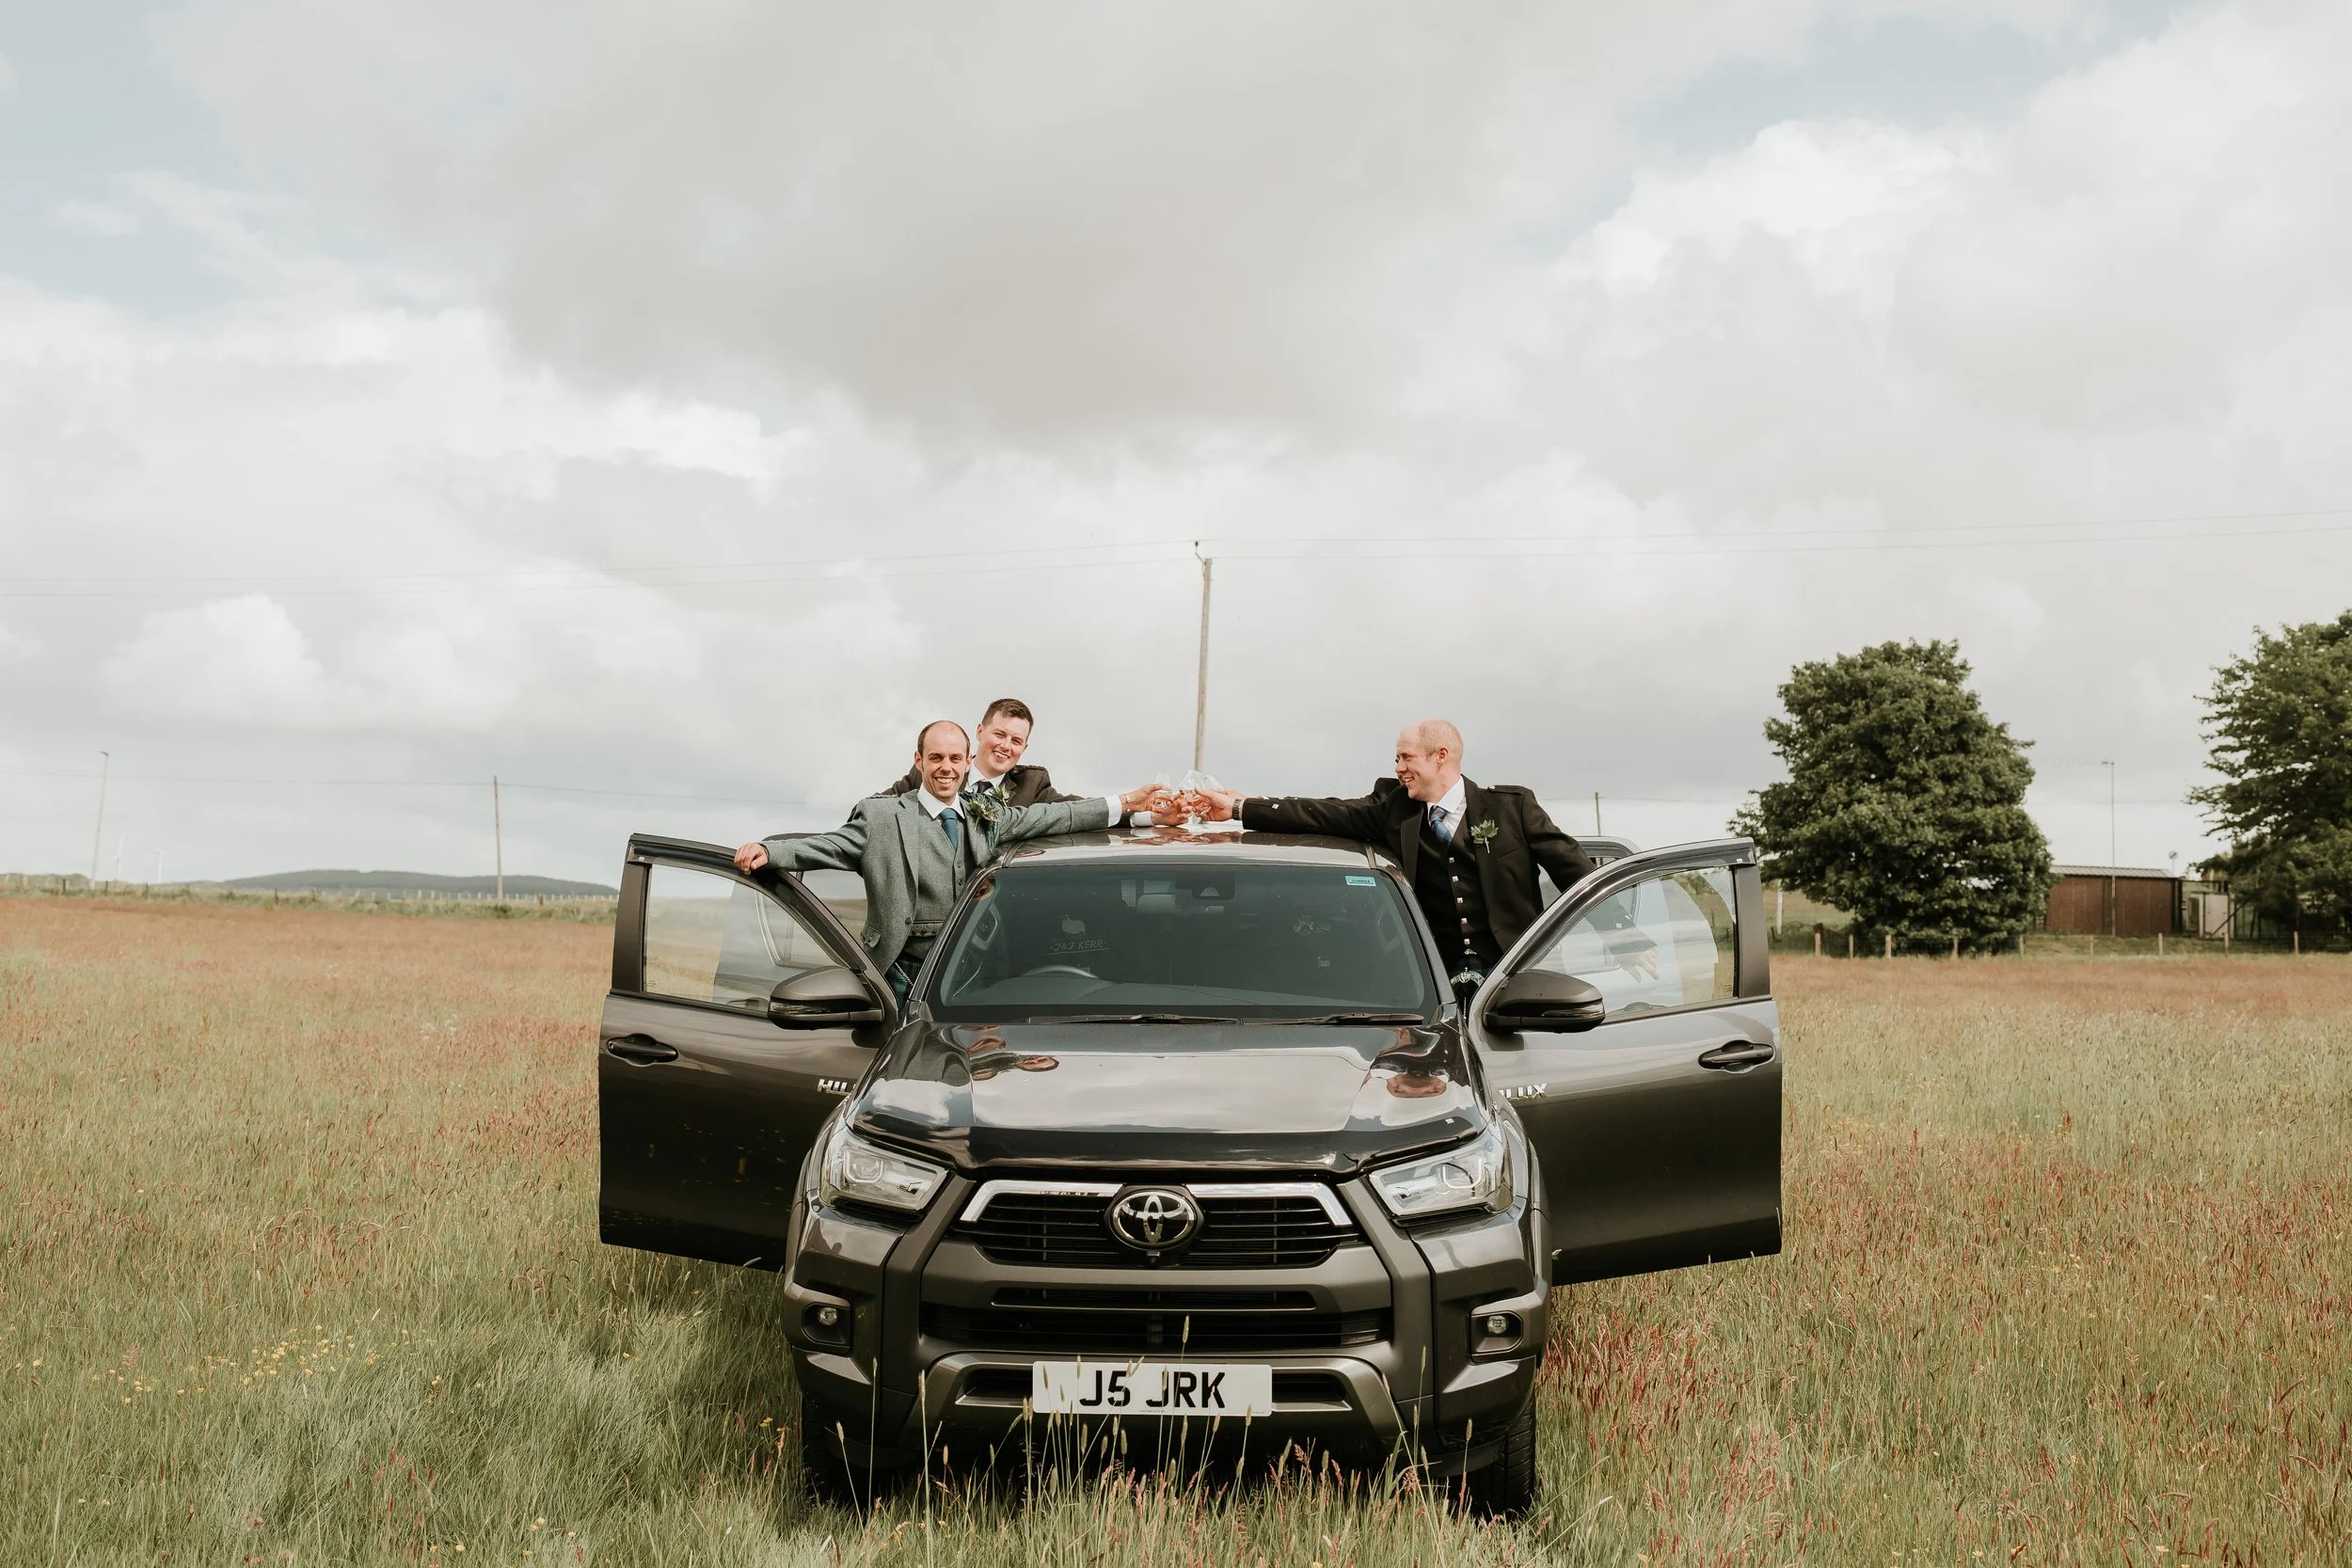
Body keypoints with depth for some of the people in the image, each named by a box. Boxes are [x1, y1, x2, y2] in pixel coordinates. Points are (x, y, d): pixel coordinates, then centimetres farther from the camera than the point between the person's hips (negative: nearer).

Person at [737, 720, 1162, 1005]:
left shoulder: (986, 818, 10)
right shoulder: (883, 816, -3)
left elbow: (1054, 816, 13)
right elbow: (828, 846, -11)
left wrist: (1124, 803, 11)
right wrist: (768, 851, -26)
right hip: (904, 979, -4)